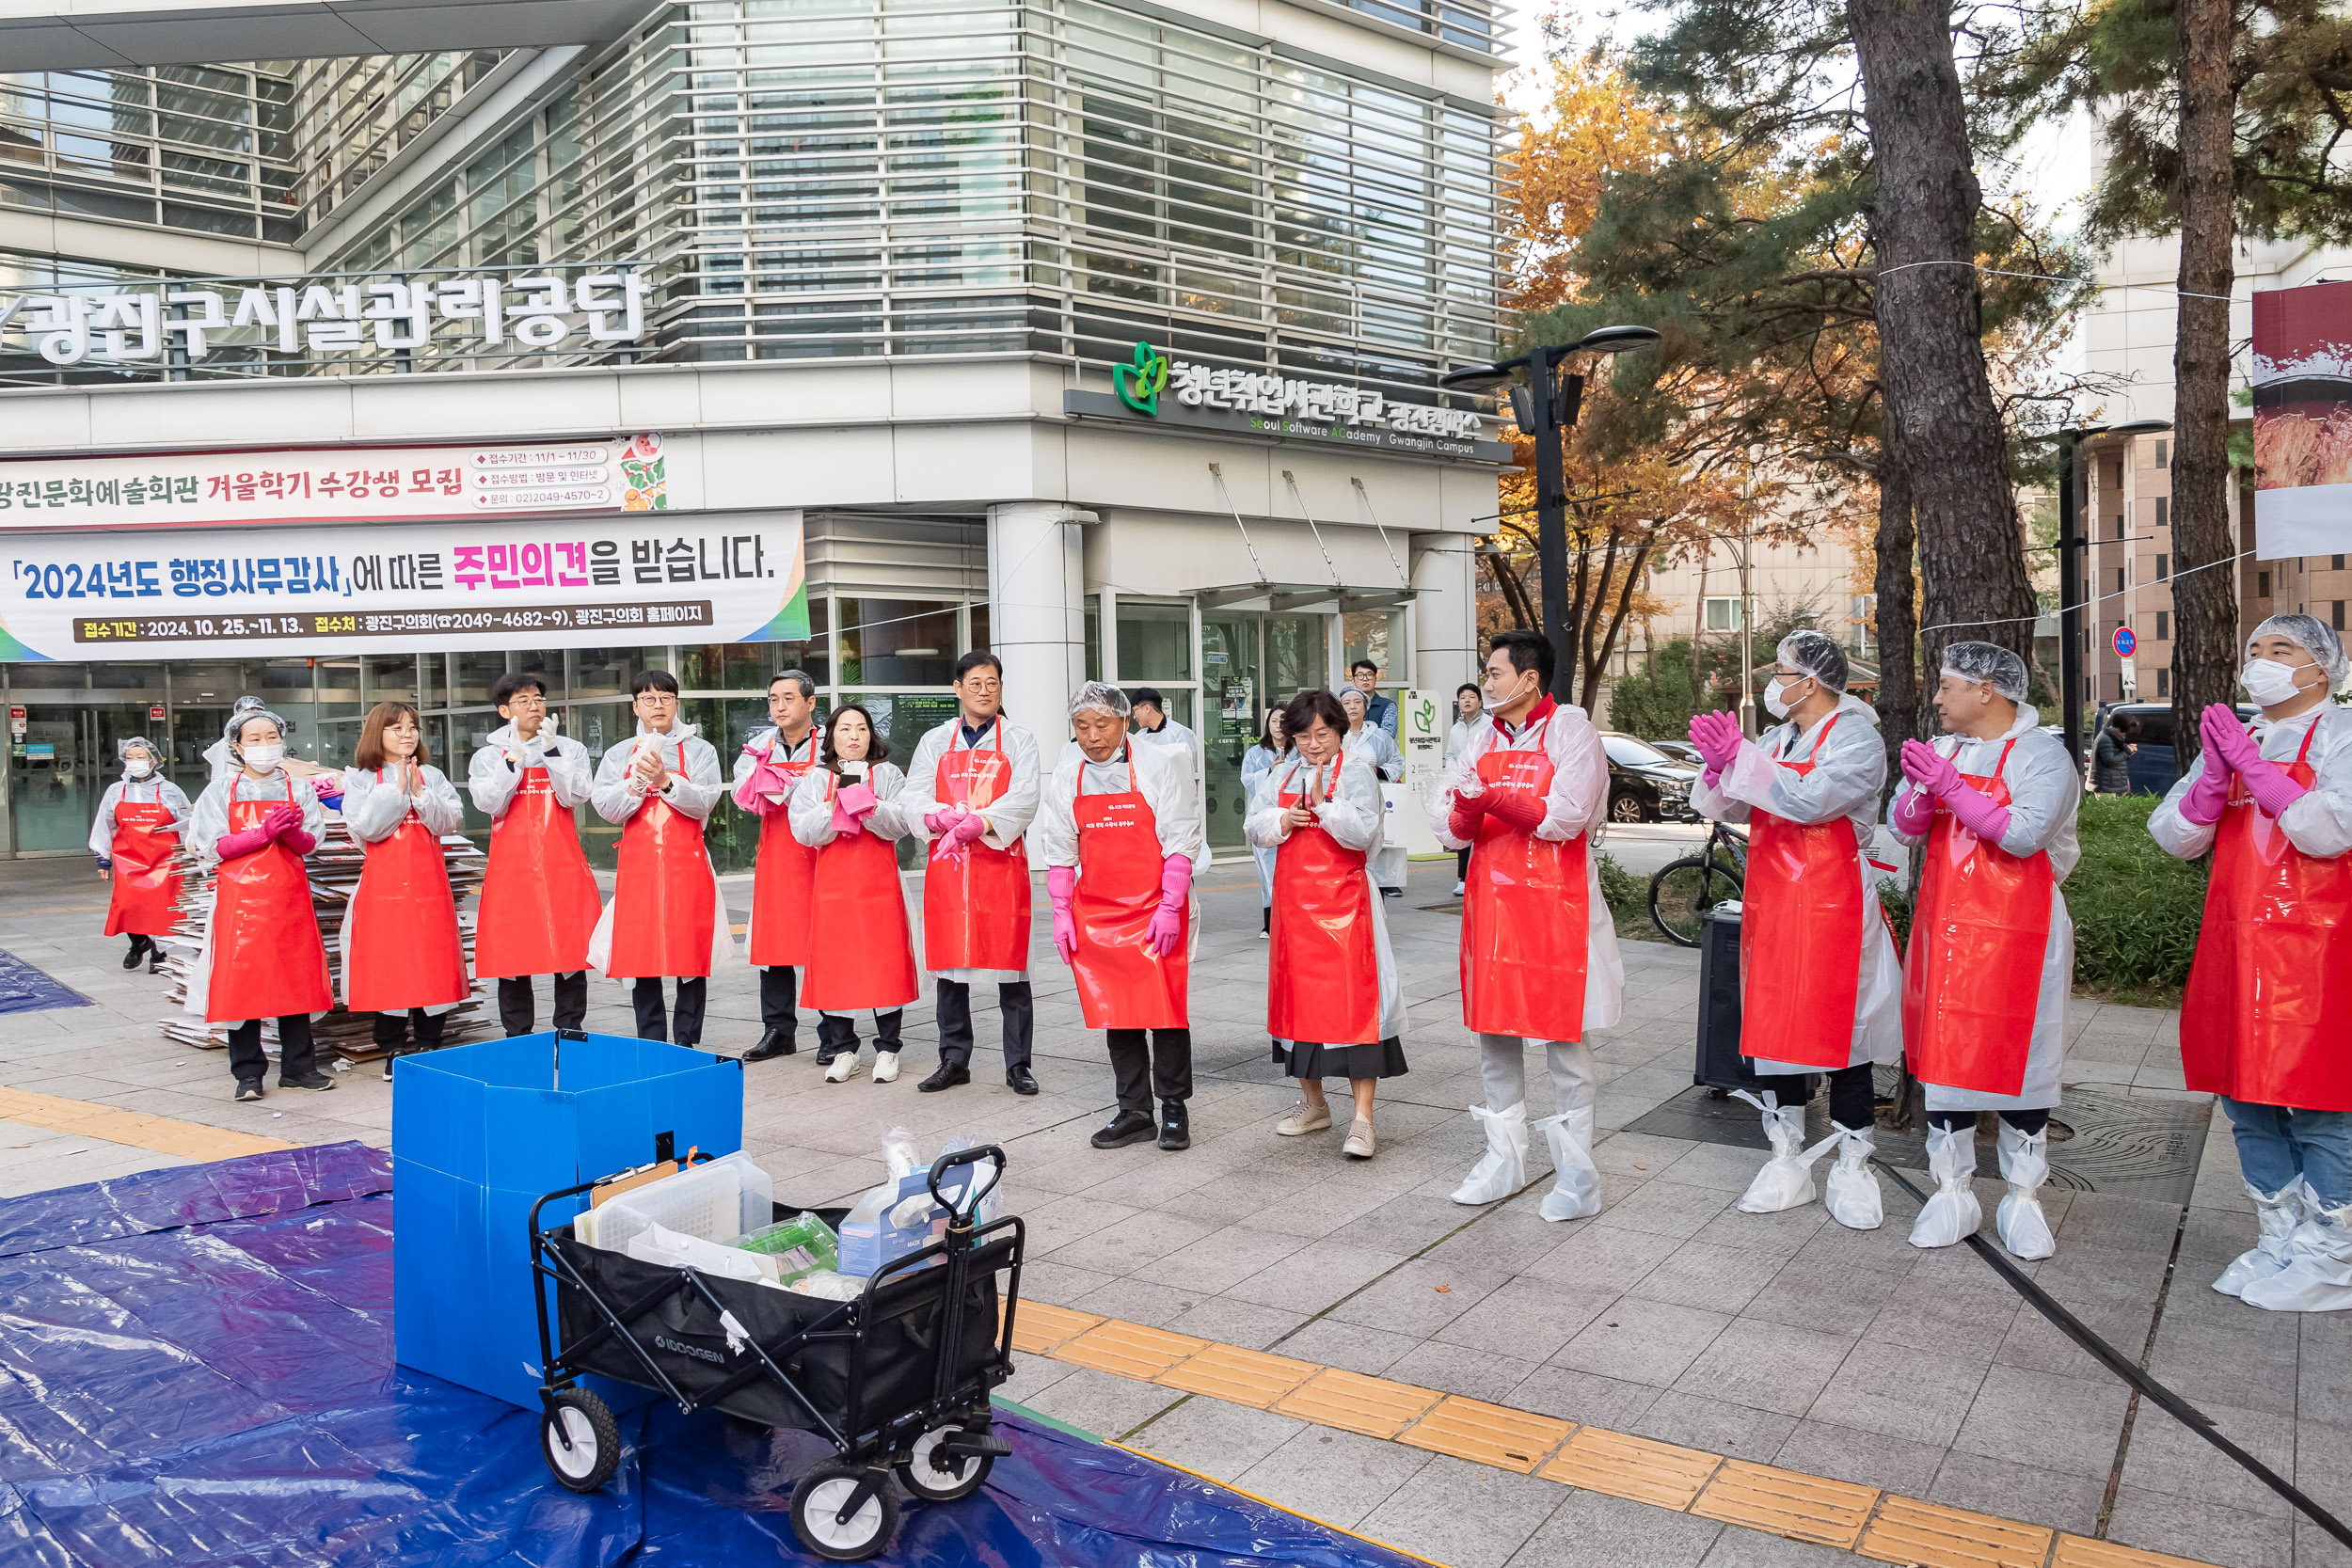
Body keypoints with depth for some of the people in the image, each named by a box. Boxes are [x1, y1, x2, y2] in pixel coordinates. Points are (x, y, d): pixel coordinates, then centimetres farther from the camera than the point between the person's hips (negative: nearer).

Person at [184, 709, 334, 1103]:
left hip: (289, 895, 2)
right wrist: (264, 833, -16)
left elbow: (309, 844, 2)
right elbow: (213, 849, -5)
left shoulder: (298, 789, 8)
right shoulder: (221, 791, 4)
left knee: (296, 980, 3)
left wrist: (291, 832, -20)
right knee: (242, 983, 0)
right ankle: (248, 1073, 8)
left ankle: (297, 1066, 12)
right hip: (240, 897, -1)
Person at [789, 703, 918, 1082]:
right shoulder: (815, 778, 9)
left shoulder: (887, 775, 8)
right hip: (833, 884, 1)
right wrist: (835, 806, -15)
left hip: (880, 883, -1)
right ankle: (843, 1051, 13)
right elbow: (803, 831, -2)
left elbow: (901, 824, -6)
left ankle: (887, 1050, 9)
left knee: (886, 961, -2)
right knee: (834, 963, 2)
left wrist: (868, 805, -20)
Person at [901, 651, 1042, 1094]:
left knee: (1010, 967, -1)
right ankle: (954, 1061, 19)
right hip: (946, 866, 3)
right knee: (950, 966, 7)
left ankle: (1018, 1065, 8)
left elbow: (1024, 799, -7)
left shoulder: (1019, 741, 7)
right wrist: (944, 818, -18)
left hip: (1001, 863, -2)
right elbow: (914, 799, 3)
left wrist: (977, 824, -22)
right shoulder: (935, 742, 13)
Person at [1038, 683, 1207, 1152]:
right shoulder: (1065, 779, 8)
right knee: (1115, 1013, 7)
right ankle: (1134, 1113, 18)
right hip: (1095, 912, 4)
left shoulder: (1163, 763, -4)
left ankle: (1174, 1109, 14)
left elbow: (1180, 841, -6)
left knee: (1166, 1009, -1)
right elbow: (1059, 853, 11)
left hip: (1156, 912, -4)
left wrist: (1170, 908, -12)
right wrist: (1062, 914, 5)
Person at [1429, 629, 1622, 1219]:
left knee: (1564, 1035, -1)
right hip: (1490, 899, 6)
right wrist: (1465, 815, -16)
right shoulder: (1483, 735, 13)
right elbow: (1447, 822, 6)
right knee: (1494, 1033, 10)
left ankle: (1575, 1170, 8)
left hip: (1555, 901, -6)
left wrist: (1492, 799, -20)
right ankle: (1504, 1159, 22)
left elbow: (1567, 817, -16)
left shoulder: (1571, 727, -5)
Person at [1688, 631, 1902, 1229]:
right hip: (1769, 908, 7)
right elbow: (1725, 808, 10)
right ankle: (1787, 1161, 19)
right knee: (1771, 1028, 8)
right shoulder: (1773, 741, 14)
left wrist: (1739, 756, -22)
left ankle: (1852, 1167, 11)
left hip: (1831, 909, -7)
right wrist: (1719, 768, -11)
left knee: (1838, 1030, -1)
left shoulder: (1857, 740, -7)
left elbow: (1808, 800, -22)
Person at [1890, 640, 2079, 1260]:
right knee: (1943, 1052, 6)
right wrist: (1922, 792, -14)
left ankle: (2022, 1198, 15)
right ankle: (1951, 1193, 17)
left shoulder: (2042, 755, -7)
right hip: (1945, 925, 5)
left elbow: (2024, 834, -20)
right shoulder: (1941, 750, 12)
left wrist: (1951, 786, -22)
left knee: (2018, 1056, 2)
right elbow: (1903, 827, 6)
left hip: (2016, 930, -5)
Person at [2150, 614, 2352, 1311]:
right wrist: (2215, 773, -10)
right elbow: (2175, 837, 6)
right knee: (2248, 1104, 11)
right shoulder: (2231, 738, 14)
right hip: (2235, 950, 6)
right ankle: (2278, 1243, 23)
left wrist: (2252, 763, -16)